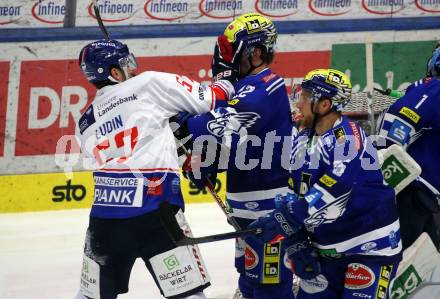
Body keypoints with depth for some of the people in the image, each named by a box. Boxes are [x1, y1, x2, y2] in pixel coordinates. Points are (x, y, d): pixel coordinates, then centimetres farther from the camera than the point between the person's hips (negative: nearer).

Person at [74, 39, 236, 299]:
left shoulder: (85, 124, 18)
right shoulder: (149, 84, 2)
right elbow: (206, 99, 3)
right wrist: (226, 84, 25)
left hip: (103, 217, 5)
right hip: (154, 214, -5)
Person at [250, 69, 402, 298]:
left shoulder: (348, 136, -18)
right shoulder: (300, 141, 7)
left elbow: (335, 190, -31)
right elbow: (293, 195, 11)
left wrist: (283, 220, -32)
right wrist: (297, 245, 1)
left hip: (371, 247, -8)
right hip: (327, 251, 8)